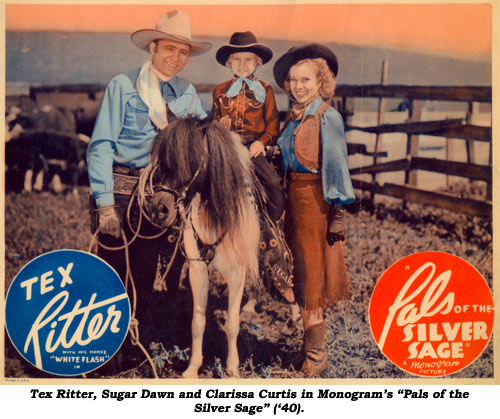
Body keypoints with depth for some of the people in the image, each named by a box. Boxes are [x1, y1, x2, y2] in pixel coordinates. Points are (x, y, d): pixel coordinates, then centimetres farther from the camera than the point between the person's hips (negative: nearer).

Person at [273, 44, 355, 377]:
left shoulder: (327, 118, -12)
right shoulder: (294, 116, 10)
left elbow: (336, 166, -14)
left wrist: (338, 213, -17)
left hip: (315, 199, -8)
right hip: (293, 196, 8)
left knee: (313, 273, -1)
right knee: (301, 272, 15)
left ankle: (316, 355, 11)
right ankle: (311, 343, 30)